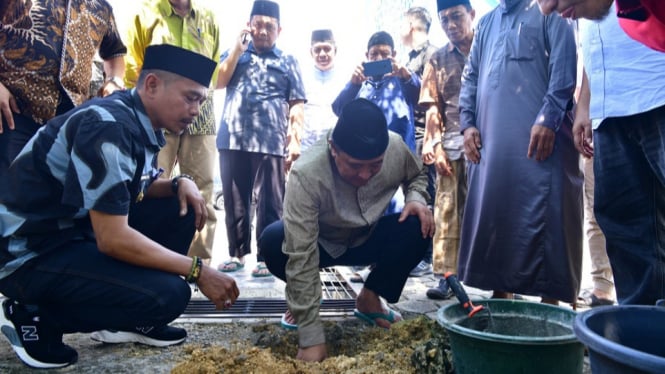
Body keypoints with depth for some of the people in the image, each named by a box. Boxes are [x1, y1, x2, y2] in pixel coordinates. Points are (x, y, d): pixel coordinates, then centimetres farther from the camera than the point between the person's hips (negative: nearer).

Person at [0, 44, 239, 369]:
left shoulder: (140, 123, 2)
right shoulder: (109, 127, -25)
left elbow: (138, 189, 17)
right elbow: (112, 239, -28)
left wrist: (180, 183, -5)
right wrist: (197, 271, -22)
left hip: (80, 229, 9)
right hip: (31, 253, -9)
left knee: (180, 209, 1)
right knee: (168, 294, -23)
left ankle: (128, 319, 10)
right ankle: (35, 315, -2)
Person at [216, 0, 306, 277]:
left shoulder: (288, 62, 13)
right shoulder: (235, 54, 19)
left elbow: (296, 105, 6)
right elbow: (218, 82, 2)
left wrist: (295, 140, -5)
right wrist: (238, 47, 1)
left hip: (270, 143, -2)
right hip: (232, 140, 3)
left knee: (269, 203, -2)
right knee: (234, 201, 8)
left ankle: (266, 257, 7)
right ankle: (237, 253, 19)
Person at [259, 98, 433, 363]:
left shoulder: (396, 147, -25)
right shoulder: (306, 174, -38)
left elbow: (417, 175, 1)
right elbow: (300, 257, -39)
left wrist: (416, 198, -24)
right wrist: (312, 339, -39)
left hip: (368, 239, 3)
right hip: (320, 244, -3)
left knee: (418, 227, -25)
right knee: (272, 241, -33)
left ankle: (369, 298, 0)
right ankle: (301, 298, 1)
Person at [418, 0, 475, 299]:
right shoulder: (438, 60, 12)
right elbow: (433, 109, 8)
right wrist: (436, 147, -2)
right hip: (452, 145, 2)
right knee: (447, 212, 1)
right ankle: (446, 275, 6)